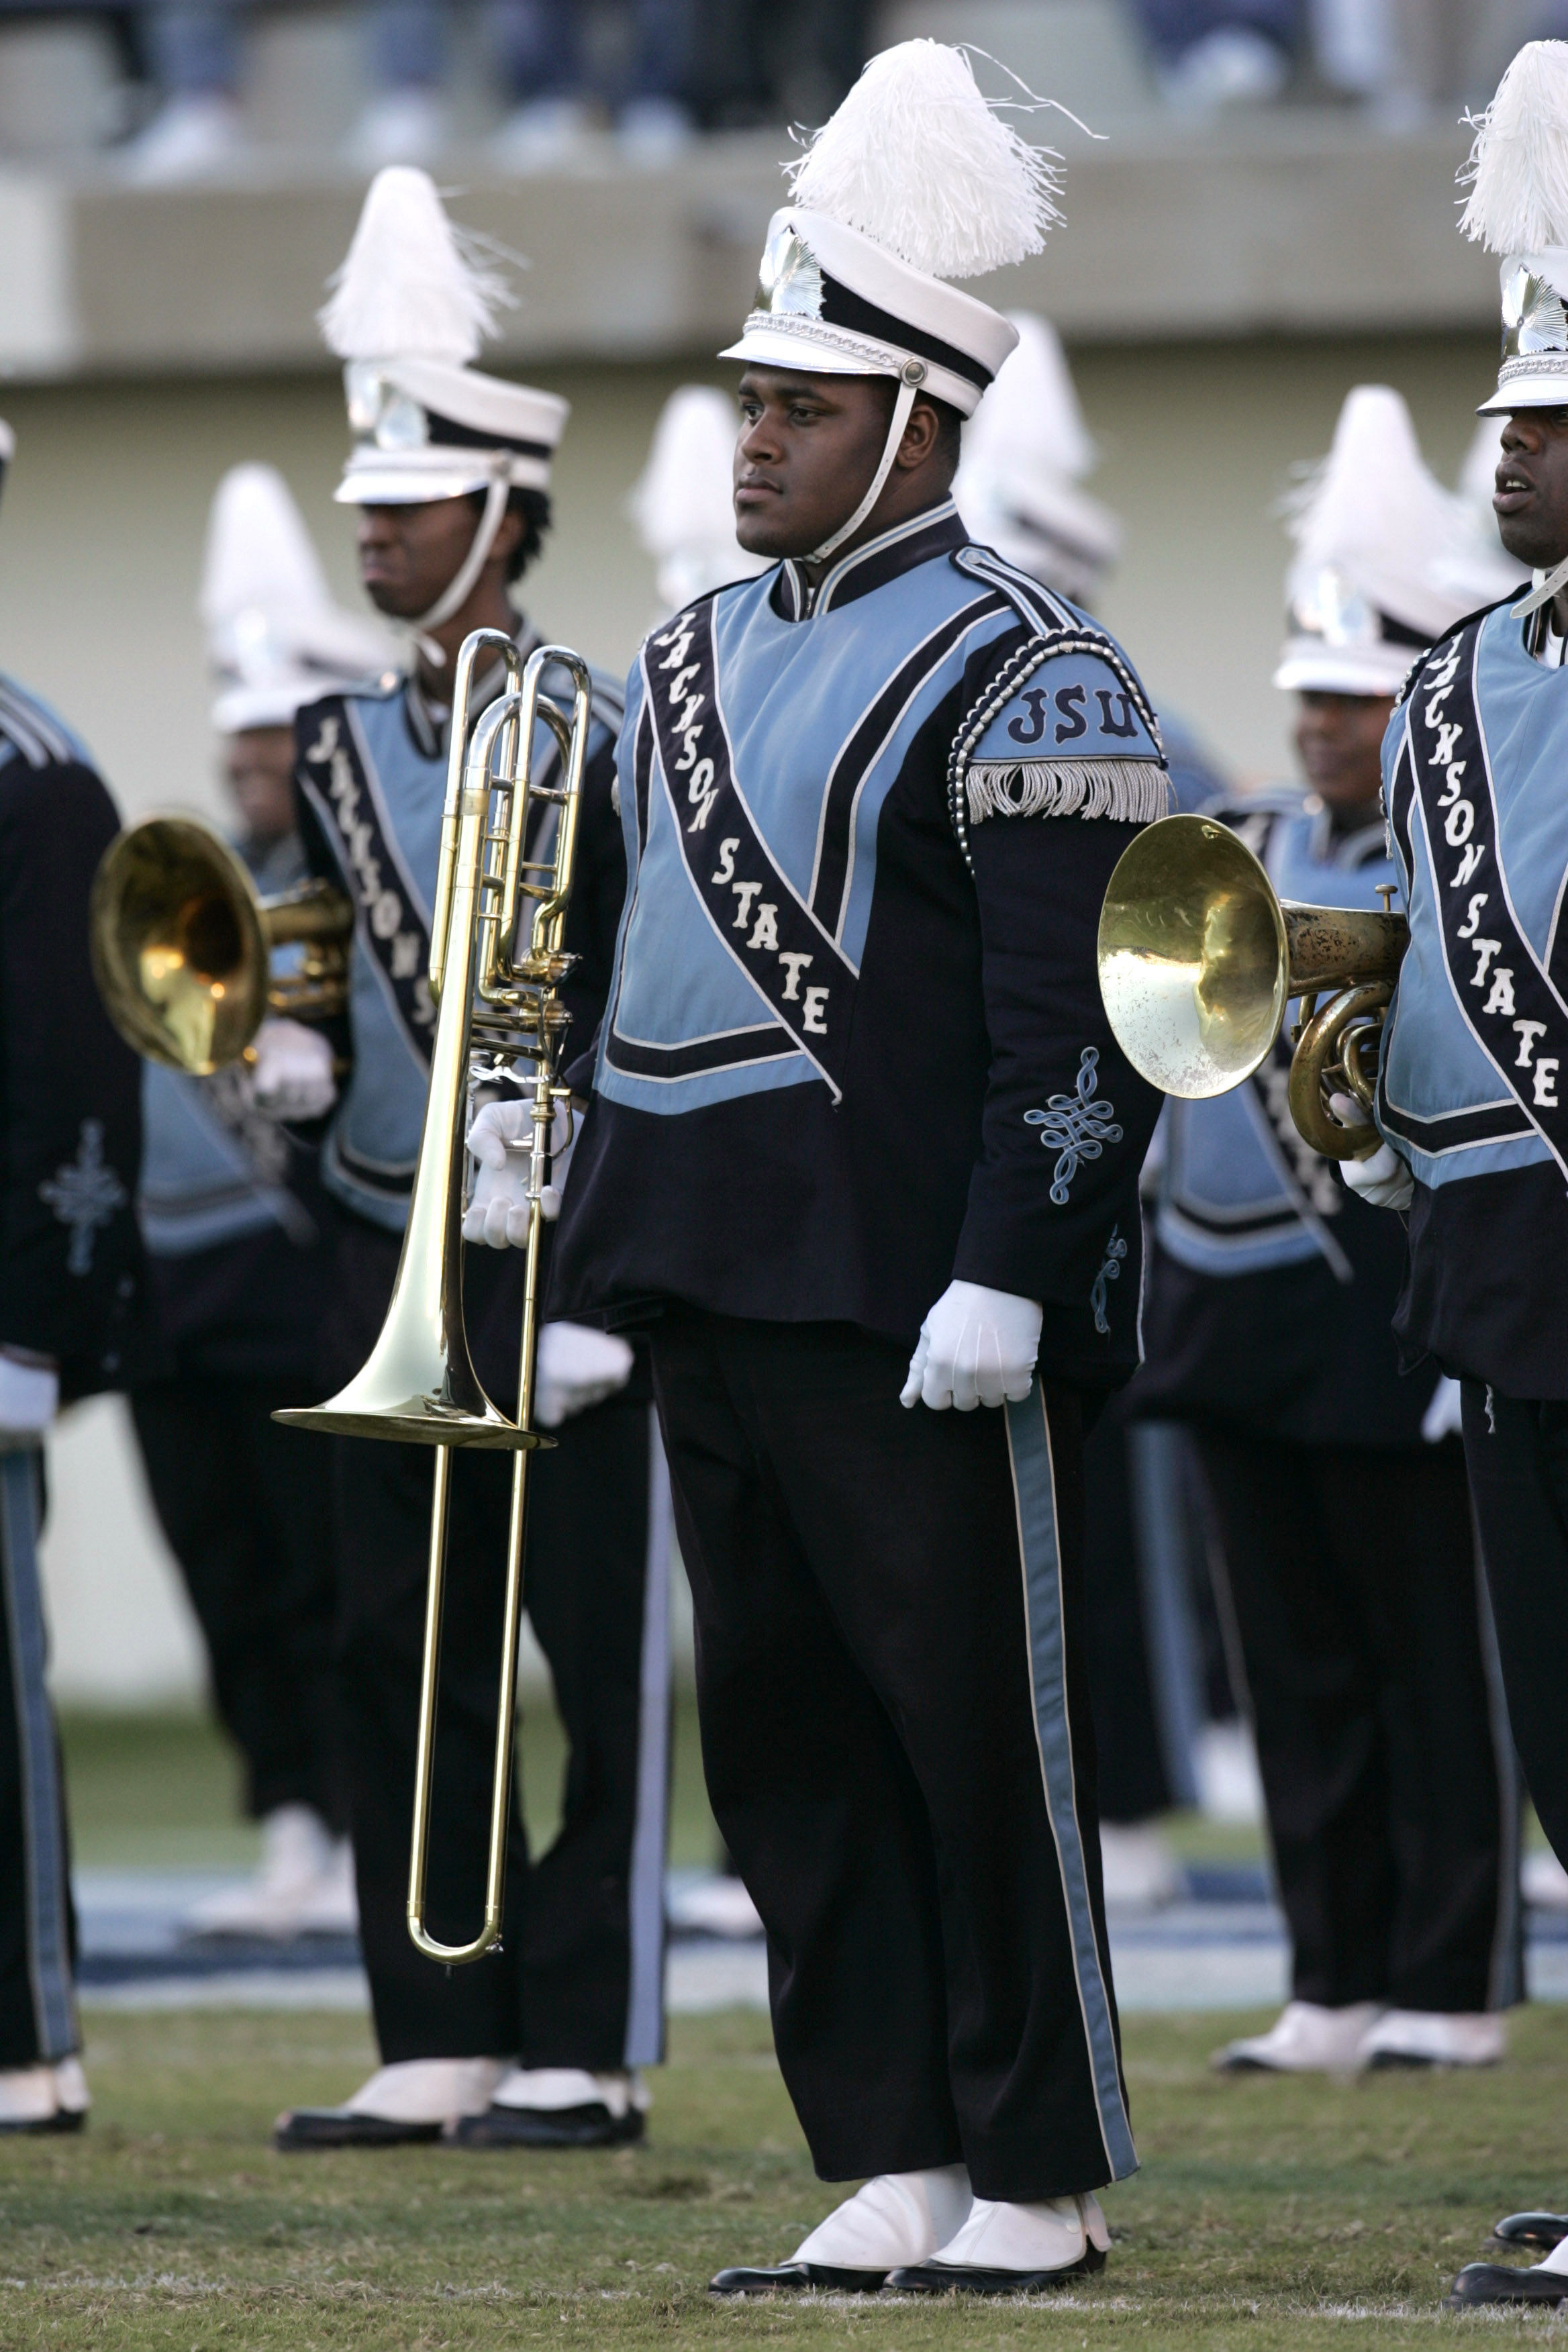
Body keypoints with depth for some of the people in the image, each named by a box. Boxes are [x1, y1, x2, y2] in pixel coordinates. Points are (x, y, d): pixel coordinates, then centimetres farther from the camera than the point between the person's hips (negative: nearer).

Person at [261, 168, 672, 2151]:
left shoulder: (593, 741, -7)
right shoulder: (339, 747, 12)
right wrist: (297, 1063, -4)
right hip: (388, 1261, 6)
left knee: (596, 1662, -2)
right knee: (401, 1658, 5)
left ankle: (585, 2048, 1)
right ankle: (439, 2043, 10)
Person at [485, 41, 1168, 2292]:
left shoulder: (1016, 676, -9)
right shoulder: (694, 658, 16)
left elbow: (1074, 1016, -14)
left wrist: (1008, 1278, -21)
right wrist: (587, 1263, 18)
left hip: (916, 1309, -8)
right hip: (719, 1296, 8)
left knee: (981, 1739, -2)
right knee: (786, 1741, 8)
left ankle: (1041, 2177, 5)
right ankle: (893, 2168, 13)